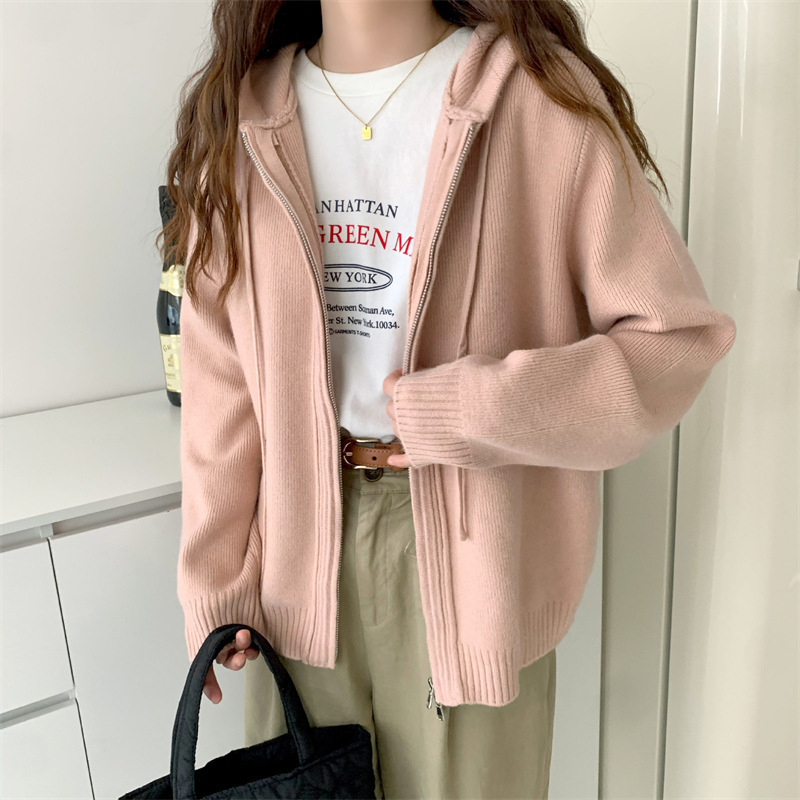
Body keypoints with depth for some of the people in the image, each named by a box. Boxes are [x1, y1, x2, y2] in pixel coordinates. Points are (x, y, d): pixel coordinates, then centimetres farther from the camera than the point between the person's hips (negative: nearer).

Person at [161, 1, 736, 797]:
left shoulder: (544, 99, -9)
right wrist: (213, 584, 5)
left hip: (468, 551, -2)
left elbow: (678, 336, -8)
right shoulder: (238, 119, 2)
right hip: (298, 547, 3)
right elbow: (219, 375, 3)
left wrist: (467, 410, -17)